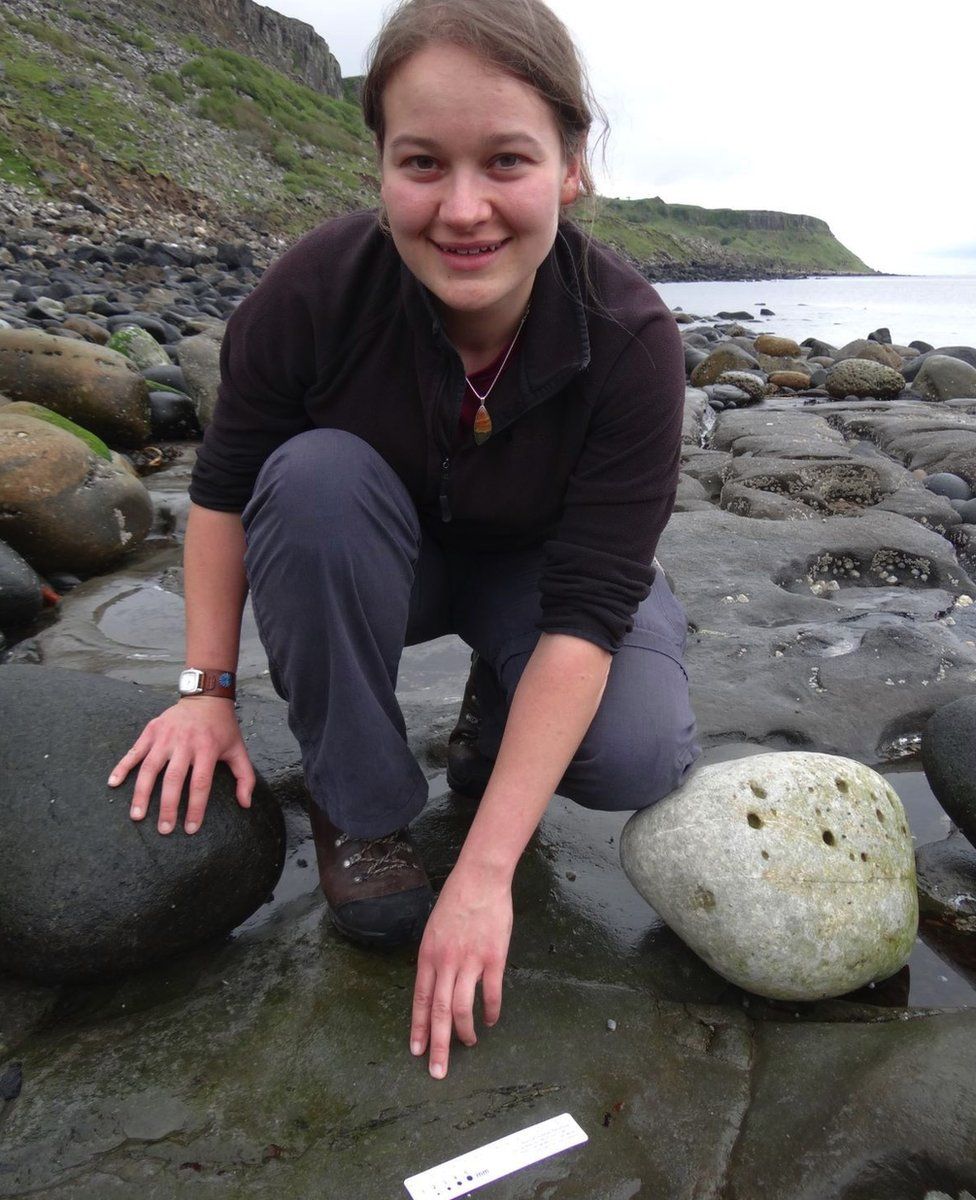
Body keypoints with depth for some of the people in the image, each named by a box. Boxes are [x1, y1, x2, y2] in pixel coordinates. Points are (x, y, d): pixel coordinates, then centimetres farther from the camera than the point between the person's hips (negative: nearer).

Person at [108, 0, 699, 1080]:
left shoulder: (630, 340, -29)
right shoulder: (317, 289, -27)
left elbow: (584, 612, -33)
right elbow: (223, 486, -11)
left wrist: (484, 872, -36)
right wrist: (206, 689, -14)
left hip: (534, 568, -1)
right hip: (372, 568, 2)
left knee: (636, 757, -27)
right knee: (317, 474, -32)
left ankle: (490, 734, 10)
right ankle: (358, 808, -13)